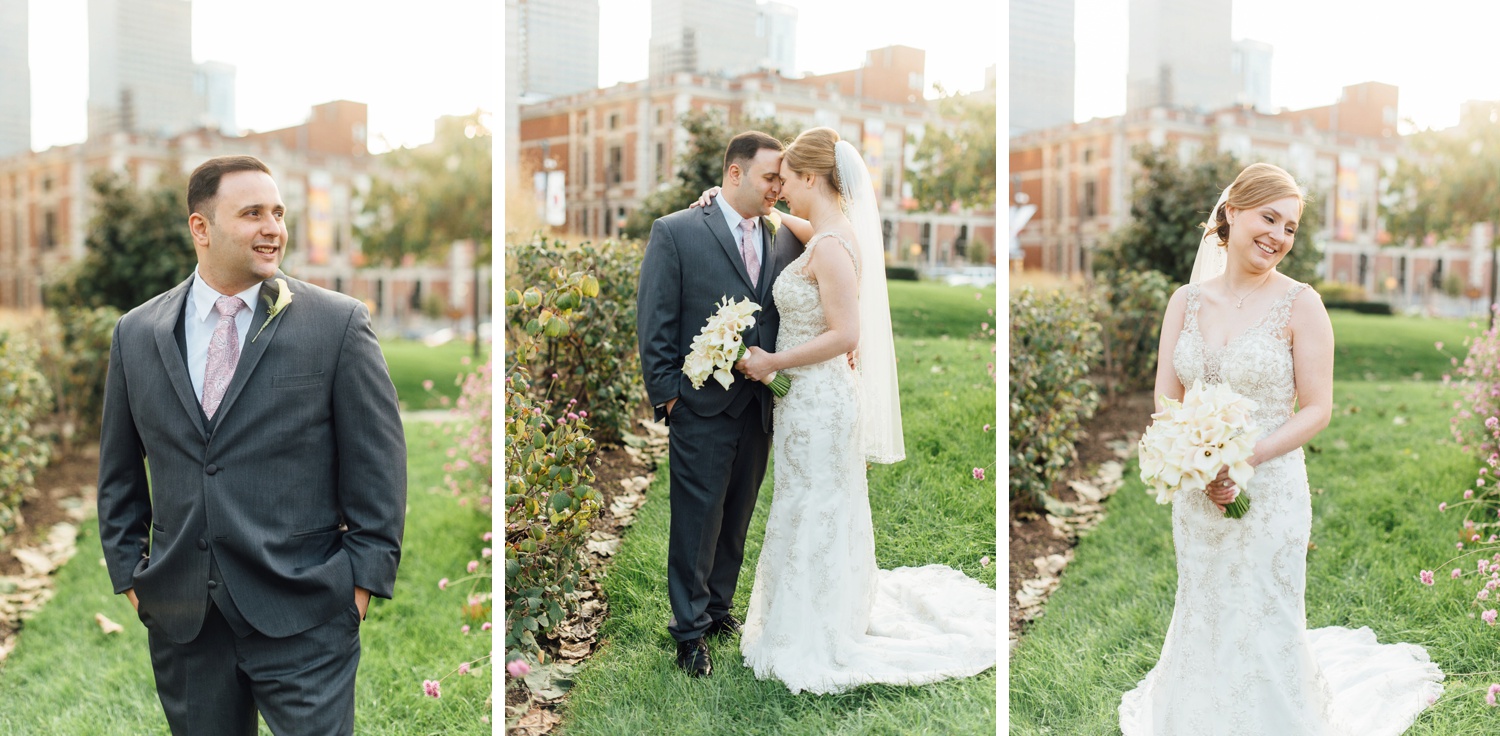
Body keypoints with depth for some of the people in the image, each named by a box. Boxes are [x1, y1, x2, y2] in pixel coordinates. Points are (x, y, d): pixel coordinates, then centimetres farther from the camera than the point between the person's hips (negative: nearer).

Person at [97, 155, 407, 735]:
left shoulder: (338, 323, -3)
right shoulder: (136, 334, 7)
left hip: (303, 618, -3)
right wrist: (129, 573, 9)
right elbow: (119, 474, 15)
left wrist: (362, 581, -6)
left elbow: (378, 463, -3)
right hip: (180, 616, 3)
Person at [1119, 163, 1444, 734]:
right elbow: (1166, 396, 0)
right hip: (1195, 492, 4)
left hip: (1269, 491, -3)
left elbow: (1317, 410, -10)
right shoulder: (1186, 301, 2)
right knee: (1203, 622, 16)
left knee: (1263, 628, 6)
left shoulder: (1300, 305, -8)